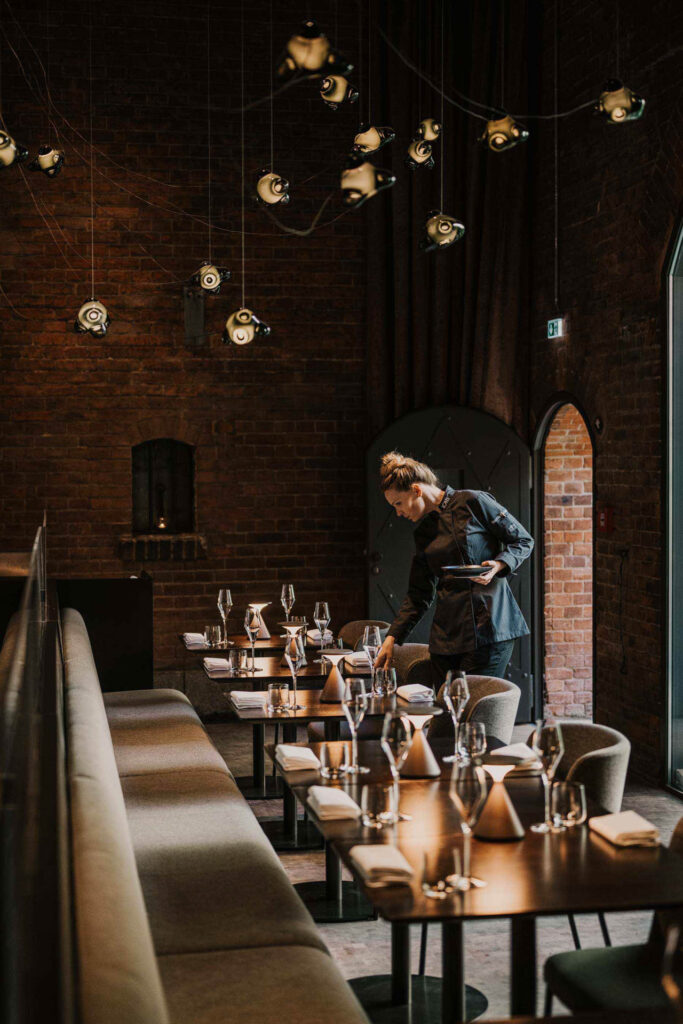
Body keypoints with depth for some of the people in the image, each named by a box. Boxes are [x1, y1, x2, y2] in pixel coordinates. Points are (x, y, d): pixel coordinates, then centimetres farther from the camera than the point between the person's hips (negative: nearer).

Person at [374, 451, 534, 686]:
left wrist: (498, 565, -16)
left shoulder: (473, 502, -2)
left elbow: (523, 541, 2)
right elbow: (419, 594, 17)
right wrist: (392, 639, 10)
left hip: (489, 624, -6)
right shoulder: (423, 533, 15)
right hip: (446, 634, 6)